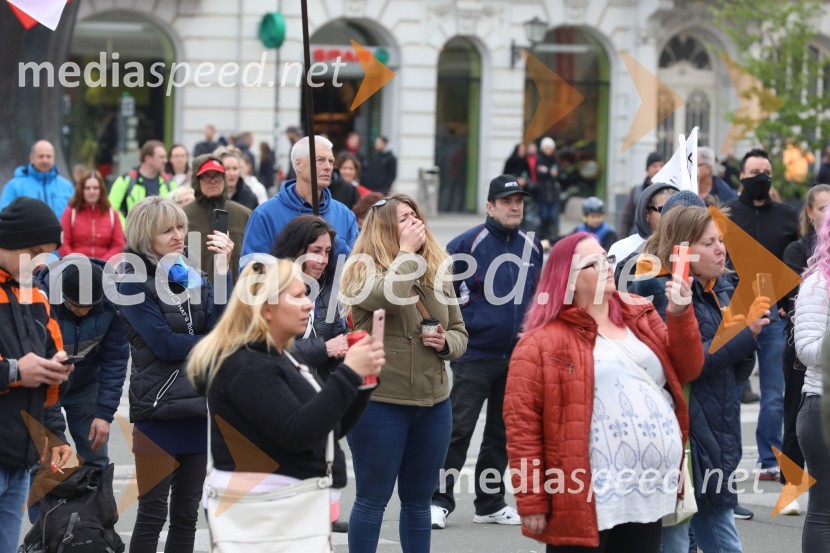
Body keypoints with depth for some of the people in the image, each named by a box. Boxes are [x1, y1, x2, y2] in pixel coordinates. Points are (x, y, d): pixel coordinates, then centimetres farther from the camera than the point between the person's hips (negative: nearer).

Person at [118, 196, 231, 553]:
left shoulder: (195, 278, 11)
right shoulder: (134, 282, -4)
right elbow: (163, 343, -13)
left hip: (199, 406, 5)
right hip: (158, 410, -5)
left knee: (187, 513, 9)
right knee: (152, 513, -3)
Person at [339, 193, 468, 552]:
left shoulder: (438, 273, 9)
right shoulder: (364, 271, -7)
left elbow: (460, 332, 16)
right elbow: (389, 295, -30)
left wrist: (446, 343, -6)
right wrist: (408, 252, -17)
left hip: (433, 402, 5)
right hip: (379, 401, -5)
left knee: (418, 500, 14)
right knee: (373, 498, 3)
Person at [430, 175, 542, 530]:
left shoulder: (532, 247, 9)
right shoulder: (468, 244, -9)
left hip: (517, 355, 6)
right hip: (475, 353, -6)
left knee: (502, 431, 12)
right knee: (458, 430, -7)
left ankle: (490, 503, 20)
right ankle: (439, 500, -2)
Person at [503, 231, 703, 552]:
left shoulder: (641, 318, 15)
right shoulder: (543, 341, -5)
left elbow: (686, 370, 15)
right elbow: (521, 420, -9)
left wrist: (680, 315, -1)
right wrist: (531, 500, -14)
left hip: (649, 498, 6)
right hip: (584, 503, -6)